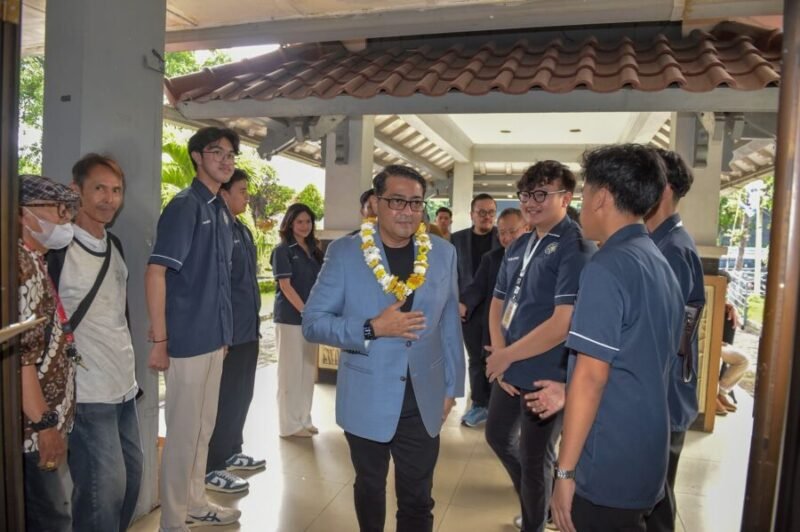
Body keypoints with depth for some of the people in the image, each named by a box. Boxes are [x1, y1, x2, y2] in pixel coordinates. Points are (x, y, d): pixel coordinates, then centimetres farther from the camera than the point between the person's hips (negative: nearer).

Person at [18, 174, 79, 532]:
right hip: (31, 428, -9)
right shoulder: (20, 263, -15)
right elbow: (18, 350, -22)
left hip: (40, 424, 9)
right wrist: (44, 422, -19)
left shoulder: (35, 263, 14)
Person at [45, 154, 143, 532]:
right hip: (87, 392, -8)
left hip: (124, 384, 8)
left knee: (131, 473, 17)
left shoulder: (115, 245, 11)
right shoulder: (58, 249, -13)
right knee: (106, 487, -2)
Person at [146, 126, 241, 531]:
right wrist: (160, 339, -21)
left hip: (214, 337, 8)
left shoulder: (222, 211, 11)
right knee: (183, 431, 4)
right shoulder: (185, 205, -13)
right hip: (188, 338, -8)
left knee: (204, 426, 18)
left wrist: (224, 333, 17)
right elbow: (155, 272, -19)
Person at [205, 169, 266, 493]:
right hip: (229, 332, -9)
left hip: (248, 329, 9)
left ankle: (232, 453, 33)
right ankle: (212, 468, 13)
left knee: (242, 396, 18)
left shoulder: (243, 231, 14)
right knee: (225, 400, 0)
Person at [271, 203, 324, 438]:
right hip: (290, 317, -6)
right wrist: (305, 311, -18)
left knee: (308, 370, 12)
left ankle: (304, 419, 24)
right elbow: (285, 286, -13)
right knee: (290, 370, 1)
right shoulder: (283, 251, -6)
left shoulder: (314, 251, 12)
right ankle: (289, 424, 11)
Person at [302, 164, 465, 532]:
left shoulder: (443, 254, 1)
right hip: (367, 401, -1)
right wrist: (372, 328, -22)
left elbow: (449, 326, 7)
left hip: (423, 402, 2)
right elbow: (312, 322, -9)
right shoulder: (344, 253, -8)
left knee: (417, 498, 11)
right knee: (370, 487, 20)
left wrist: (451, 387, 8)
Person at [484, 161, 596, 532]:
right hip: (510, 370, 8)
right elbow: (498, 304, 10)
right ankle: (532, 499, 49)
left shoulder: (576, 248, -18)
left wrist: (506, 356, -17)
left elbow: (563, 324, -24)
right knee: (498, 436, 24)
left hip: (545, 376, -8)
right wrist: (499, 357, -5)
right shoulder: (518, 247, 7)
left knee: (534, 457, 10)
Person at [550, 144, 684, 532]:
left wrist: (565, 471, -15)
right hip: (646, 461, 8)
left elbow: (591, 376, -21)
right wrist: (567, 392, 17)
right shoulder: (661, 264, 8)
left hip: (606, 468, -8)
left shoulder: (608, 266, -19)